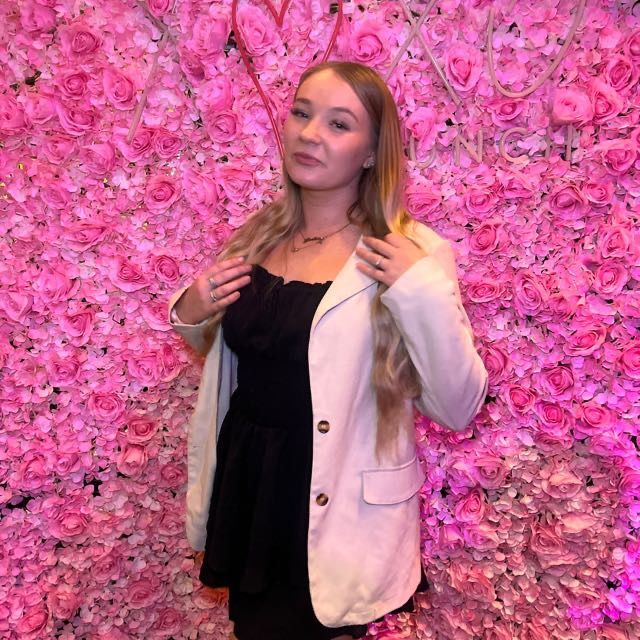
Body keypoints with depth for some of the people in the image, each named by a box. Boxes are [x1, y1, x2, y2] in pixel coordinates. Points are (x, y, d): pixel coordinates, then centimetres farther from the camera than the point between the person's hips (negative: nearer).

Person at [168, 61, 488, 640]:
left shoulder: (410, 253, -16)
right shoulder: (258, 235, 0)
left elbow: (457, 410, -17)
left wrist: (424, 294, -29)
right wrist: (190, 315, -6)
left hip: (336, 515, -5)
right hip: (245, 489, 6)